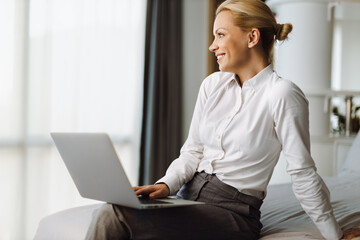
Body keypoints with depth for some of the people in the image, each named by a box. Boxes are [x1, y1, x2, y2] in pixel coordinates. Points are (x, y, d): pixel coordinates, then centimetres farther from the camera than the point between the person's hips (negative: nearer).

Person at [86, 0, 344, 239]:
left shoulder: (282, 94, -11)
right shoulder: (213, 85, 11)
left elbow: (303, 173, -7)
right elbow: (193, 150, 13)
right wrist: (167, 185, -6)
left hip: (233, 211, -6)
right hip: (189, 198, 6)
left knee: (118, 216, -27)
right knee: (108, 214, -23)